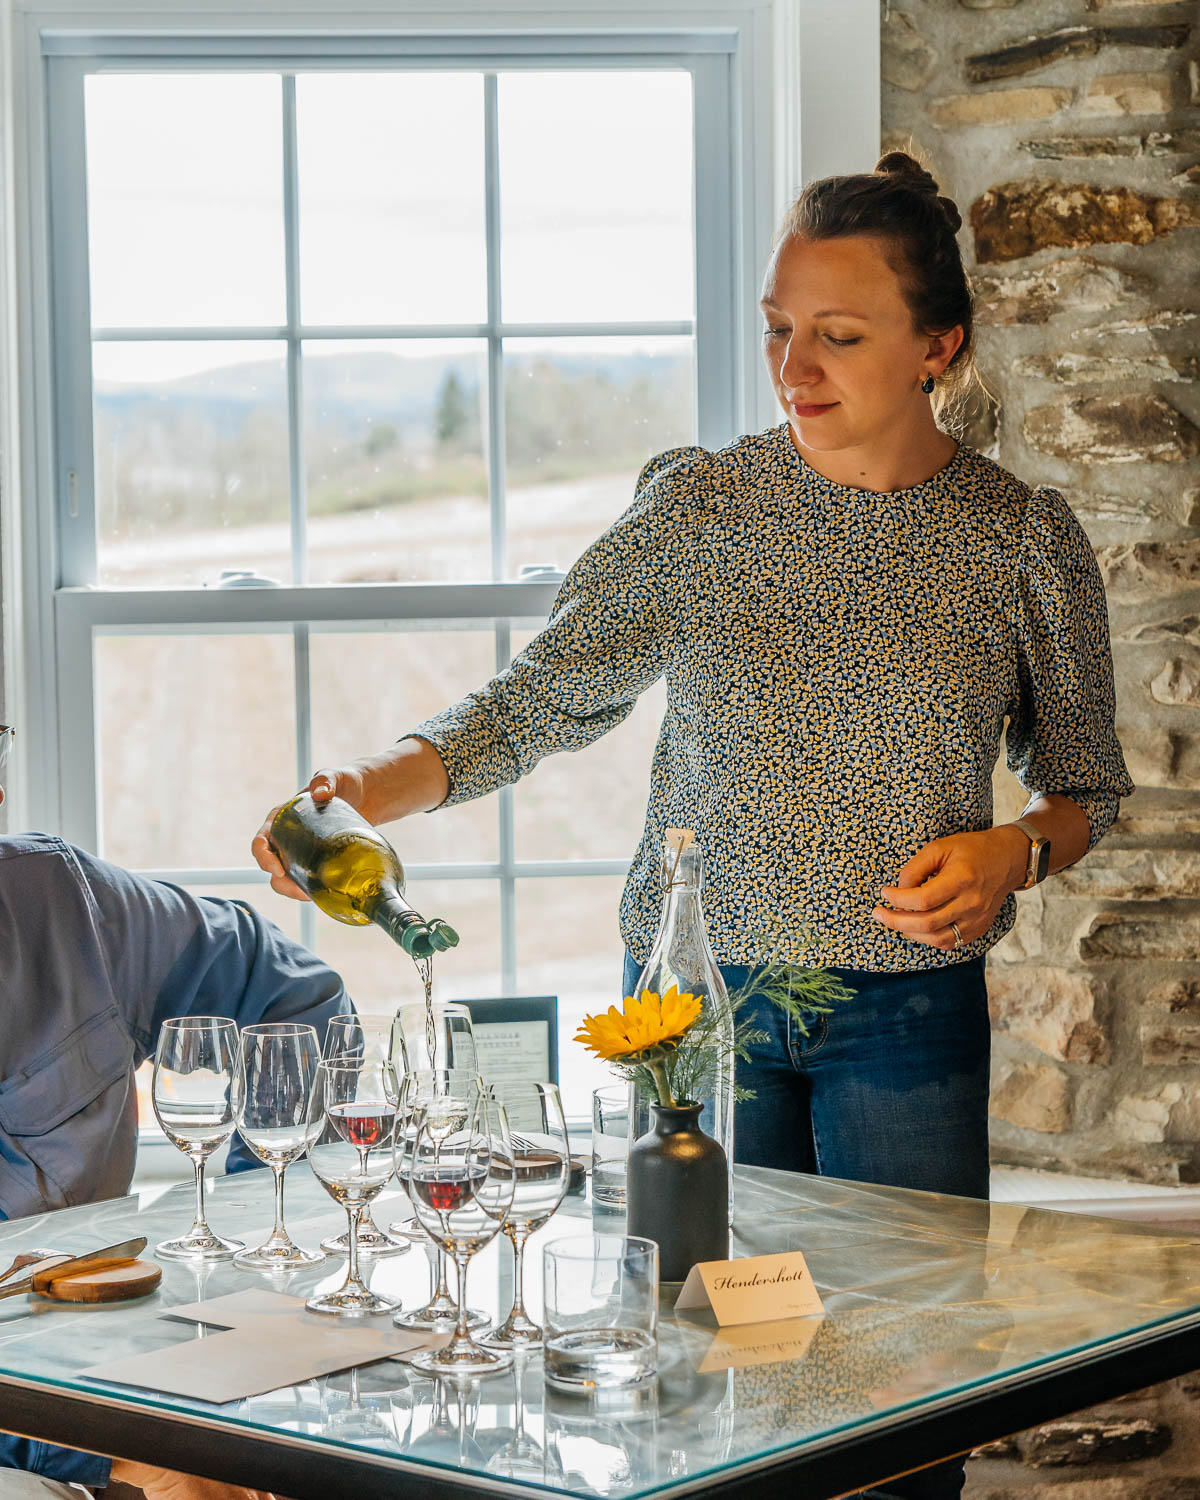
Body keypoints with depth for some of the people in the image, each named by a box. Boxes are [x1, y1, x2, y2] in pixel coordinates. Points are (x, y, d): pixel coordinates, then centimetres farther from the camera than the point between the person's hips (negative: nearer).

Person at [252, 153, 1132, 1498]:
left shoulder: (1025, 539, -1)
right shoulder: (697, 506, -2)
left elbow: (1086, 784, 10)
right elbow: (538, 700, -7)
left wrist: (1015, 849, -12)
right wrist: (368, 789, -24)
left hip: (908, 1016, 0)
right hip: (694, 994, 0)